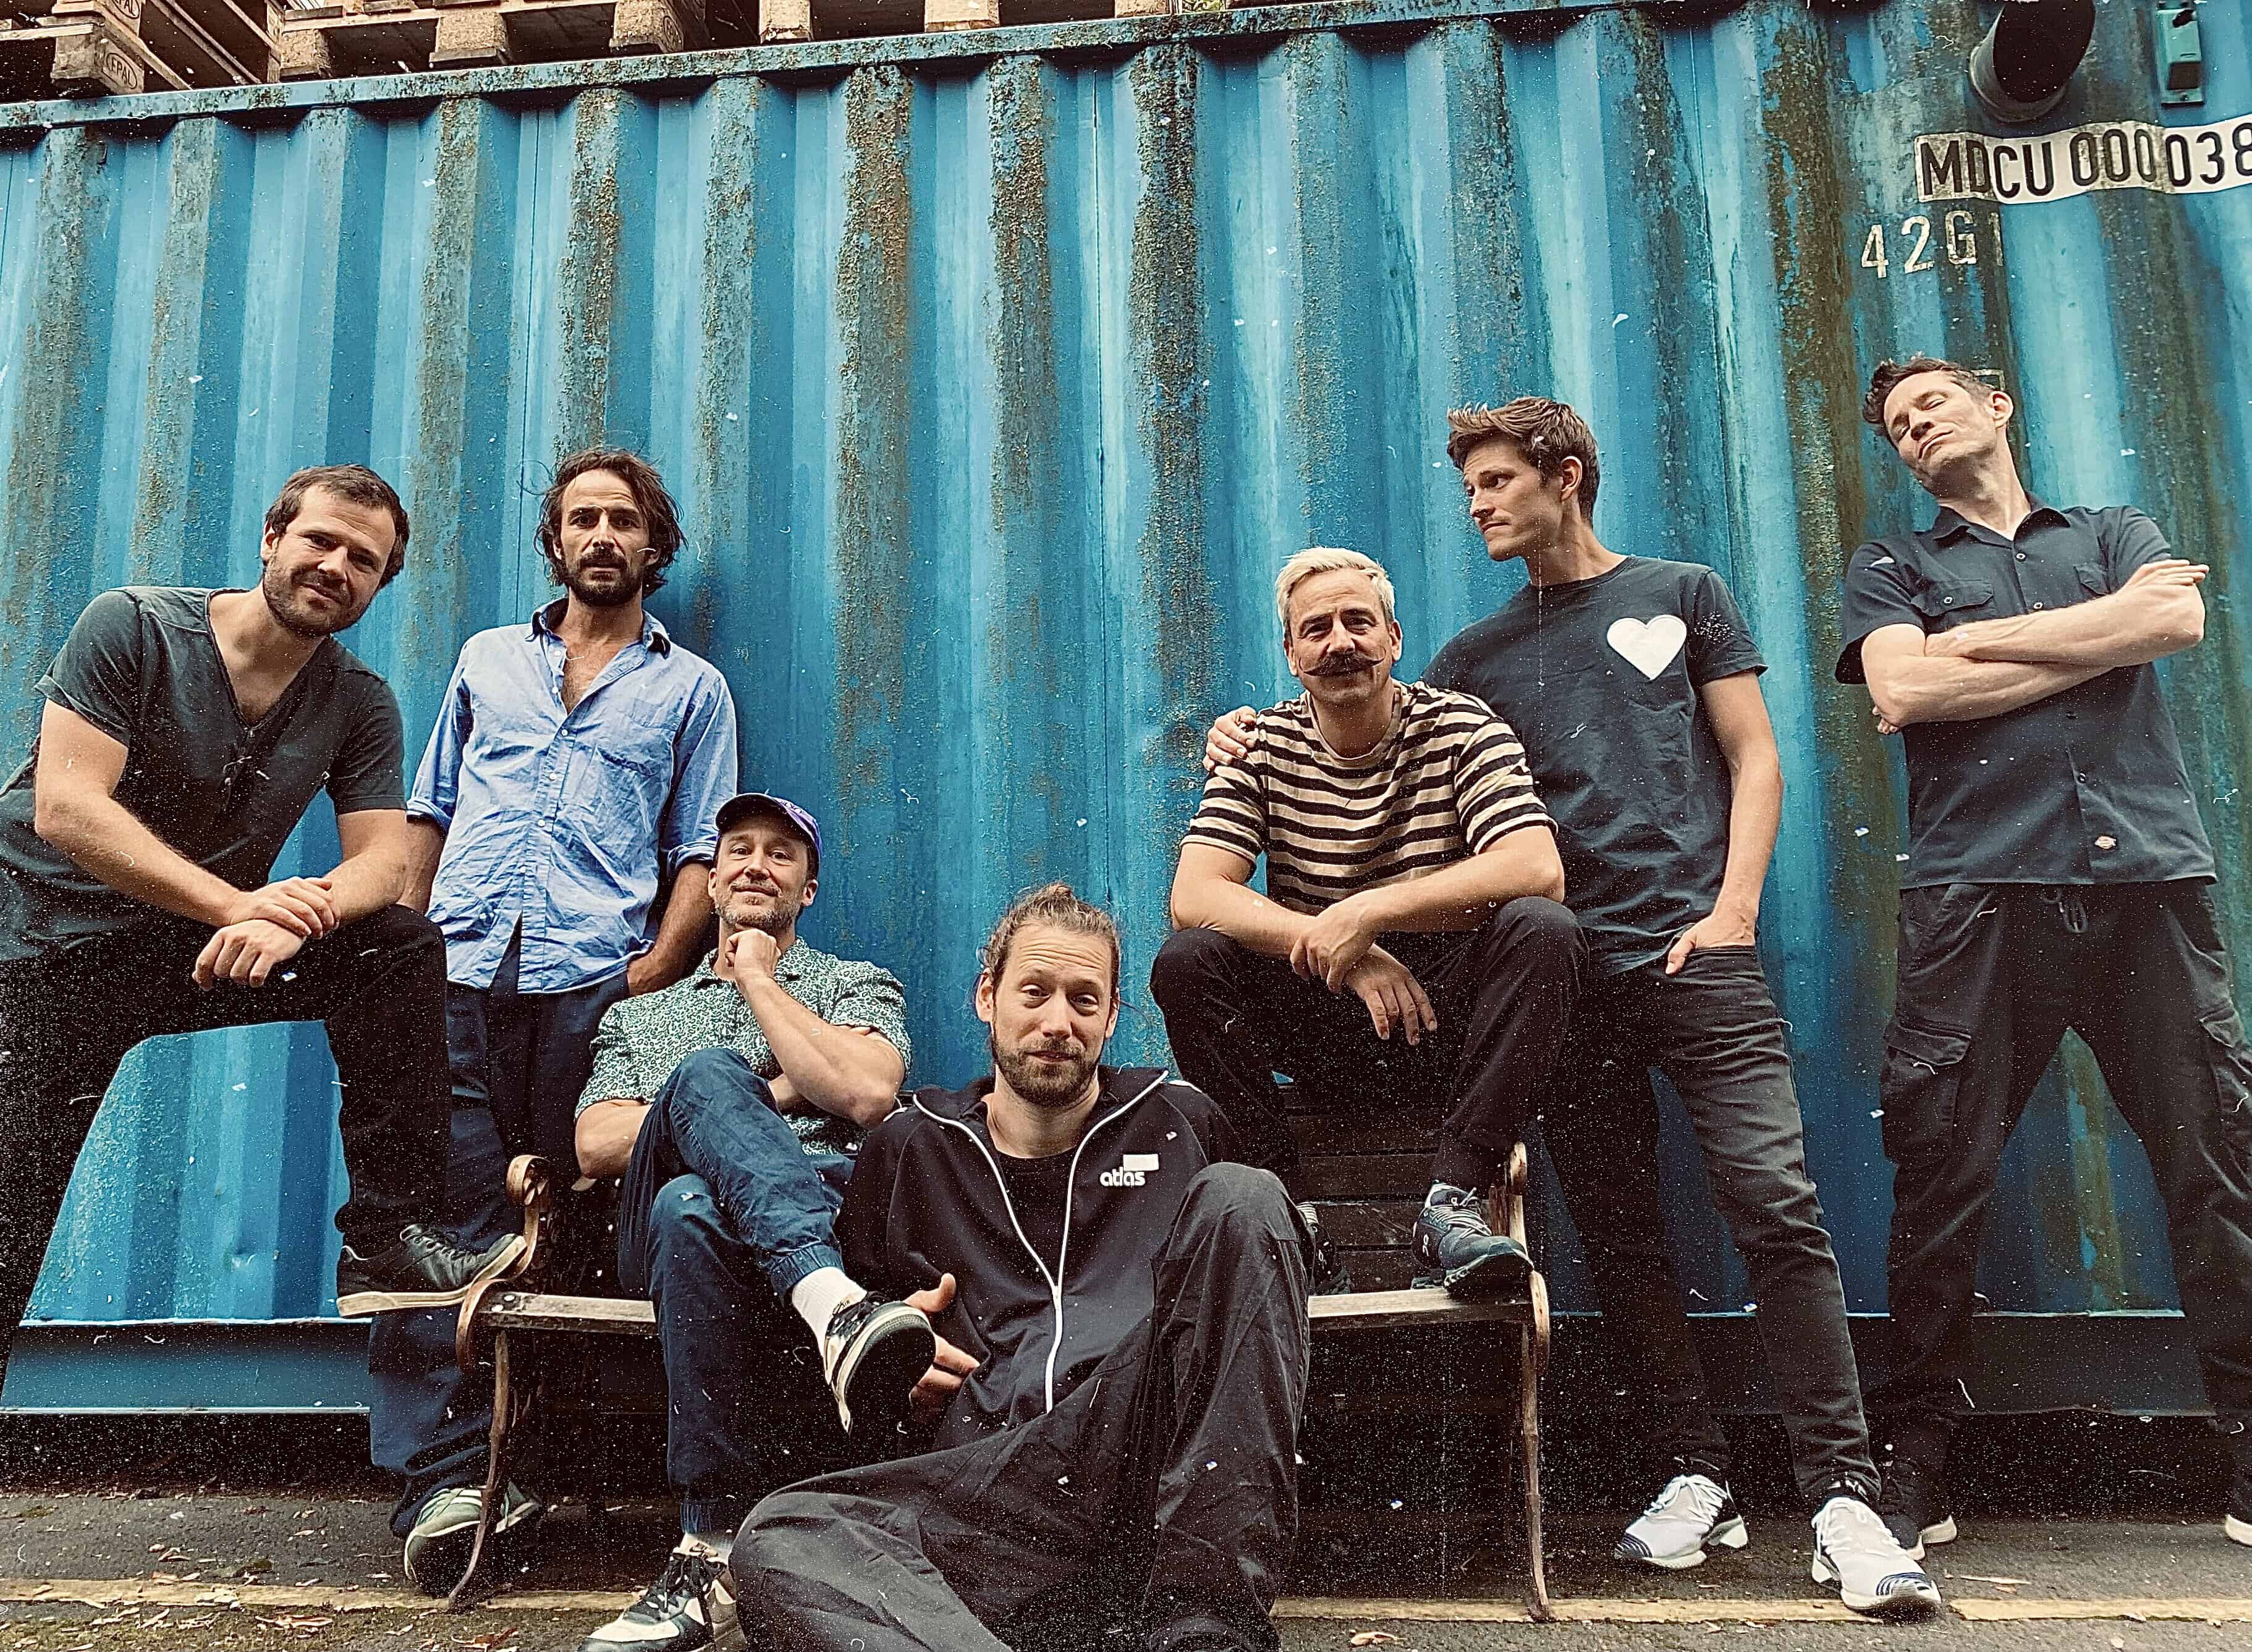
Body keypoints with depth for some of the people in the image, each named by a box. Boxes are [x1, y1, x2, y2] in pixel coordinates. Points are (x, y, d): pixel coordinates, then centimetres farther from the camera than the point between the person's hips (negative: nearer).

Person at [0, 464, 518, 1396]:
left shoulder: (359, 706, 0)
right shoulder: (132, 628, -11)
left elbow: (383, 861, -9)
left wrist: (288, 919, -32)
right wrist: (239, 904, -33)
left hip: (209, 953, 3)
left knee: (401, 947, -20)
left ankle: (388, 1240, -18)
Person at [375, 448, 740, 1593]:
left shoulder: (691, 689, 15)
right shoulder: (486, 661, 23)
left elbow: (700, 858, 9)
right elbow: (430, 817, 21)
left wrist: (650, 978, -5)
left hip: (593, 991, -1)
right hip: (456, 983, 2)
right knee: (439, 1217, -9)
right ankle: (442, 1477, -9)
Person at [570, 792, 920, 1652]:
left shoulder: (858, 987, 24)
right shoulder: (639, 1014, 32)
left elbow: (864, 1094, -1)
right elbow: (596, 1144, 13)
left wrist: (758, 979, 9)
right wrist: (764, 1095, 3)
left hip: (830, 1197, -1)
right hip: (660, 1220, 1)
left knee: (692, 1207, -38)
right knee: (705, 1072, -33)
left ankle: (711, 1550, -43)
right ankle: (834, 1304, -54)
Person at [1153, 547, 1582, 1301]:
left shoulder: (1461, 728, -4)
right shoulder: (1262, 747, 0)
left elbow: (1537, 871, -20)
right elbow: (1194, 896, -14)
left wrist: (1367, 911, -28)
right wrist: (1348, 956, -26)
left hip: (1443, 1015, -1)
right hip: (1321, 1027, 1)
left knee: (1542, 928, -28)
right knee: (1184, 960, -23)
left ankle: (1451, 1200, -28)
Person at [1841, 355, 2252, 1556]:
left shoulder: (2115, 534, 23)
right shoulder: (1890, 567, 19)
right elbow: (1903, 693, -2)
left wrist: (1977, 641, -1)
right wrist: (2106, 634, 2)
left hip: (2148, 872, 2)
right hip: (1976, 886, -1)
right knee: (1941, 1174, -3)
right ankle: (1917, 1461, 8)